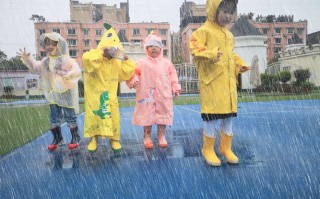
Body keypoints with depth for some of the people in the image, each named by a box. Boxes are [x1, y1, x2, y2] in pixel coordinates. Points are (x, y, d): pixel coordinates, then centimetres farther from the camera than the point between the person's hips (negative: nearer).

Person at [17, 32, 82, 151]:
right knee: (54, 118, 13)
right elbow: (35, 67, 25)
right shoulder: (45, 61, 7)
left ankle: (75, 138, 17)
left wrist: (69, 75, -42)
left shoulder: (67, 60, -14)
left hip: (67, 94, -6)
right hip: (53, 94, 6)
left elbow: (77, 71, -25)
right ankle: (57, 138, 28)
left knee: (70, 117, 3)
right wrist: (27, 59, 14)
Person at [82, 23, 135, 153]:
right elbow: (87, 58, -35)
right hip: (94, 95, -4)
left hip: (110, 96, 4)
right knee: (94, 116, 4)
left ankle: (114, 139, 20)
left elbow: (127, 73, 12)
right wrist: (101, 52, -27)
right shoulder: (95, 58, -10)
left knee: (113, 117, 4)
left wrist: (125, 59, 3)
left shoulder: (116, 62, 7)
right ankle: (93, 139, 20)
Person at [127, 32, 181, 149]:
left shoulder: (167, 63, 7)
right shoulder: (142, 63, 0)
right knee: (147, 116, 5)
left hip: (163, 95, 2)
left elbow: (172, 76, 11)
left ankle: (162, 137, 24)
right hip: (148, 95, -2)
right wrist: (134, 81, -17)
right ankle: (147, 138, 19)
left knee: (163, 115, 9)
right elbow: (135, 74, 2)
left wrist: (175, 88, 7)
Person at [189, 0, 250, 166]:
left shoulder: (229, 34, 18)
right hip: (212, 82, -8)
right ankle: (208, 149, 15)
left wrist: (239, 64, 10)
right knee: (213, 115, -4)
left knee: (229, 114, 12)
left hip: (228, 82, 8)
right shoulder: (204, 31, -6)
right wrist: (211, 55, -30)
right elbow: (195, 50, -15)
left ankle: (226, 147, 27)